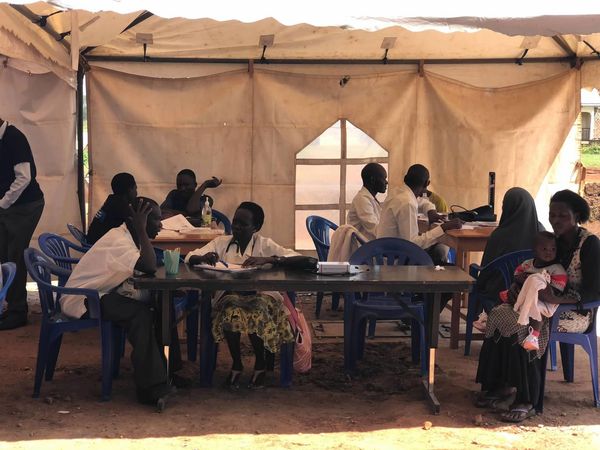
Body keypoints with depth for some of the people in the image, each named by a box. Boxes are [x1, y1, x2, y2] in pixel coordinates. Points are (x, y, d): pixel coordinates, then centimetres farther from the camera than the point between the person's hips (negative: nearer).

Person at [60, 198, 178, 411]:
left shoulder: (130, 237, 6)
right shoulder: (118, 240, -23)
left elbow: (150, 267, 6)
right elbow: (149, 267, -34)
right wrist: (141, 230, -26)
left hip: (103, 293, 9)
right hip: (82, 300, -9)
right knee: (140, 315, -30)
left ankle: (168, 368, -1)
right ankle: (151, 388, -29)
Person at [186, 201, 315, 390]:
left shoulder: (265, 245, 2)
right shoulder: (221, 242, 9)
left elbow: (304, 261, -10)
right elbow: (189, 258, 5)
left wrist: (268, 259, -23)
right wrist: (203, 257, -18)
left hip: (260, 294, -1)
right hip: (229, 295, 1)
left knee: (257, 311, -35)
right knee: (231, 308, -33)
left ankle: (260, 363, -6)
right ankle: (236, 363, -10)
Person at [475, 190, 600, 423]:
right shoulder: (552, 240, 10)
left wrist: (555, 299, -28)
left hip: (576, 312, -7)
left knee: (522, 326, -30)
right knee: (499, 313, -17)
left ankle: (527, 401, -22)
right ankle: (500, 384, -12)